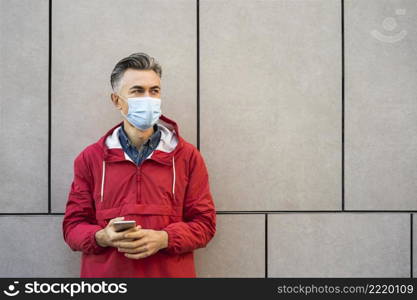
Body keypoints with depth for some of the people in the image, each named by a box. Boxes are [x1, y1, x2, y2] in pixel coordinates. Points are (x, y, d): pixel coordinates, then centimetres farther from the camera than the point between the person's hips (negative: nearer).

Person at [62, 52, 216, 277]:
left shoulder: (187, 155, 0)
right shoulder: (90, 158, 2)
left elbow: (204, 222, 0)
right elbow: (73, 225, 3)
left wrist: (164, 239, -17)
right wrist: (102, 237, -17)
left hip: (170, 272, 0)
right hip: (105, 272, 1)